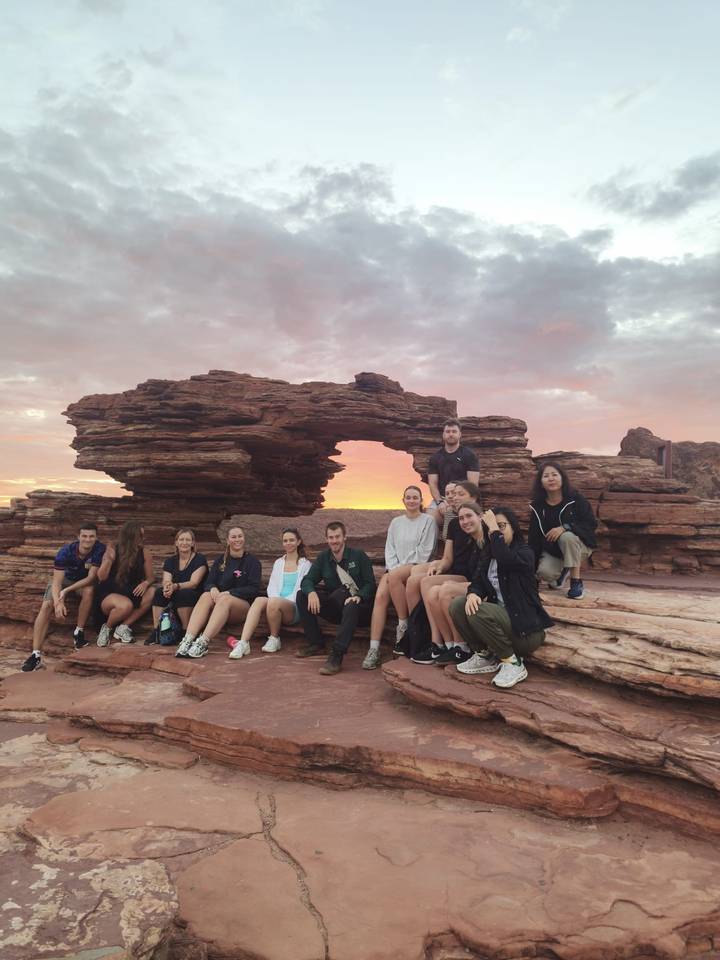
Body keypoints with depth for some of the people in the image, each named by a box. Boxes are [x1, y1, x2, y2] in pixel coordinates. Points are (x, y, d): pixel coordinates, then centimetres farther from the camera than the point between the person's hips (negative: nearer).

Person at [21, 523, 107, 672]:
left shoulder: (100, 549, -26)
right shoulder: (66, 551, -27)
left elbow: (91, 577, -25)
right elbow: (57, 581, -29)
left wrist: (66, 591, -34)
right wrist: (58, 602, -46)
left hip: (85, 581, 0)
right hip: (64, 578, 0)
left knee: (89, 591, -33)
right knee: (46, 606, -22)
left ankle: (79, 632, -15)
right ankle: (36, 654, -25)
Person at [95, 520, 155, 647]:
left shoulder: (144, 553, -2)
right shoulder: (113, 551, -10)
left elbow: (150, 577, 3)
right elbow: (101, 578, -12)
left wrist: (146, 583, -21)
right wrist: (109, 560, -28)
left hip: (131, 594, 4)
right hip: (109, 594, -4)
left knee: (153, 594, -27)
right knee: (126, 605, -38)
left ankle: (124, 626, -14)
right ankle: (107, 627, -2)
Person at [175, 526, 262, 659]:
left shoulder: (253, 562, 6)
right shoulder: (220, 561, 19)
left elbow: (254, 589, -5)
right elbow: (208, 582, 11)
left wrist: (228, 593, -17)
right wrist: (213, 589, -13)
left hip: (243, 603, -3)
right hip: (219, 599, 3)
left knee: (225, 600, -36)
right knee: (206, 596, -29)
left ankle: (203, 643, -48)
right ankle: (187, 640, -44)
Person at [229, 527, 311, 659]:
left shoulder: (305, 564, 9)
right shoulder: (278, 562, 23)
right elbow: (271, 586, 15)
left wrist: (280, 601, -12)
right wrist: (276, 600, -7)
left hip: (294, 607, -3)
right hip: (276, 602, 4)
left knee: (273, 602, -36)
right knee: (259, 600, -30)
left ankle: (274, 639, -13)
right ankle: (243, 643, -42)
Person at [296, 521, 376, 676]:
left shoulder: (359, 556, -3)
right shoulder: (323, 558, 9)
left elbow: (370, 584, -9)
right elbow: (307, 580, 1)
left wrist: (359, 596, -30)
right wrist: (311, 592, -23)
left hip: (359, 606, -5)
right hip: (335, 608, 5)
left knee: (352, 606, -40)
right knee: (302, 595, -10)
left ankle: (336, 657, -42)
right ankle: (316, 643, -6)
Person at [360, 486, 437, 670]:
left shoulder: (428, 521, 3)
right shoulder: (396, 522, 19)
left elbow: (424, 551, -5)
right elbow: (390, 549, 13)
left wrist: (399, 570, -11)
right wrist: (393, 568, -6)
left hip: (417, 567, -4)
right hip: (394, 568, 4)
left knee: (394, 577, -37)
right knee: (380, 596, -25)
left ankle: (403, 624, -18)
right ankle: (374, 649, -27)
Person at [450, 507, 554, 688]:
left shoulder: (525, 554, -11)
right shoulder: (488, 557, 12)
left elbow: (505, 559, -35)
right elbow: (477, 583, 2)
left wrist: (494, 527, -25)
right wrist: (472, 594, -22)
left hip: (525, 626, -7)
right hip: (500, 615, 7)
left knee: (478, 612, -29)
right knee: (457, 605, -10)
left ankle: (513, 663, -12)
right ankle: (485, 655, 4)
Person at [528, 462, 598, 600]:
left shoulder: (576, 499, -14)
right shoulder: (537, 506, -5)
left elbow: (591, 523, -17)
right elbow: (534, 537, -1)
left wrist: (565, 527, -31)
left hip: (579, 545, -3)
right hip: (552, 550, 3)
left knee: (567, 537, -36)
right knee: (544, 573, -24)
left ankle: (576, 581, -20)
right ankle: (562, 570, 16)